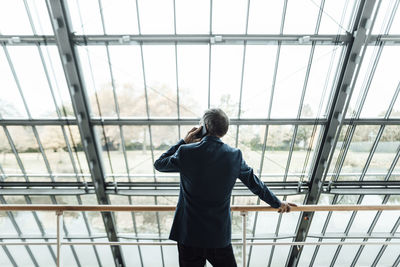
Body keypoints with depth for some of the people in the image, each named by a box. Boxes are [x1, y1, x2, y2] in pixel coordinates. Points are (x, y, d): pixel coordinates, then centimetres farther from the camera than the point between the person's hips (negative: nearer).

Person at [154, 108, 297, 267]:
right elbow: (255, 184, 3)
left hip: (189, 232, -1)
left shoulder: (186, 151, -16)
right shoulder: (235, 155, -10)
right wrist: (278, 203, 21)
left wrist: (184, 142, -1)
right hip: (220, 234, 2)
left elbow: (159, 164, 2)